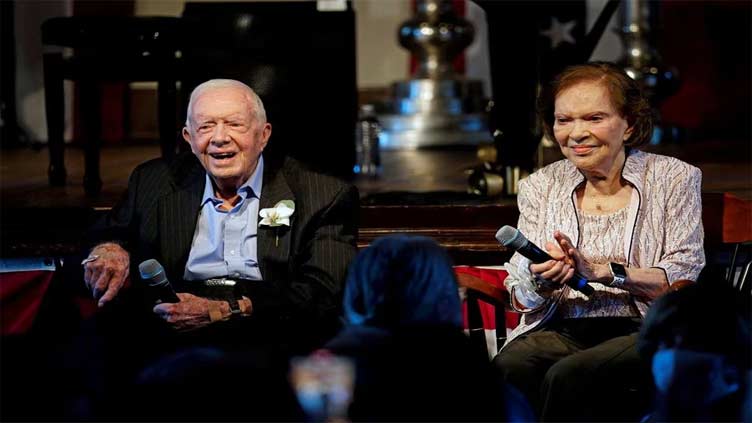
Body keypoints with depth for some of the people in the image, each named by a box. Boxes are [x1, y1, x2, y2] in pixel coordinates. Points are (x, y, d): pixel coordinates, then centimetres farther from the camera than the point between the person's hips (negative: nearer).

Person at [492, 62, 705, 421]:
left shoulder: (674, 179, 6)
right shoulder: (539, 187, 14)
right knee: (506, 369, -32)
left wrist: (600, 270, -15)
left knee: (569, 377, -34)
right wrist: (540, 281, -14)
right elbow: (522, 300, 11)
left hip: (646, 331, -3)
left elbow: (686, 281, -3)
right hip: (561, 332, 3)